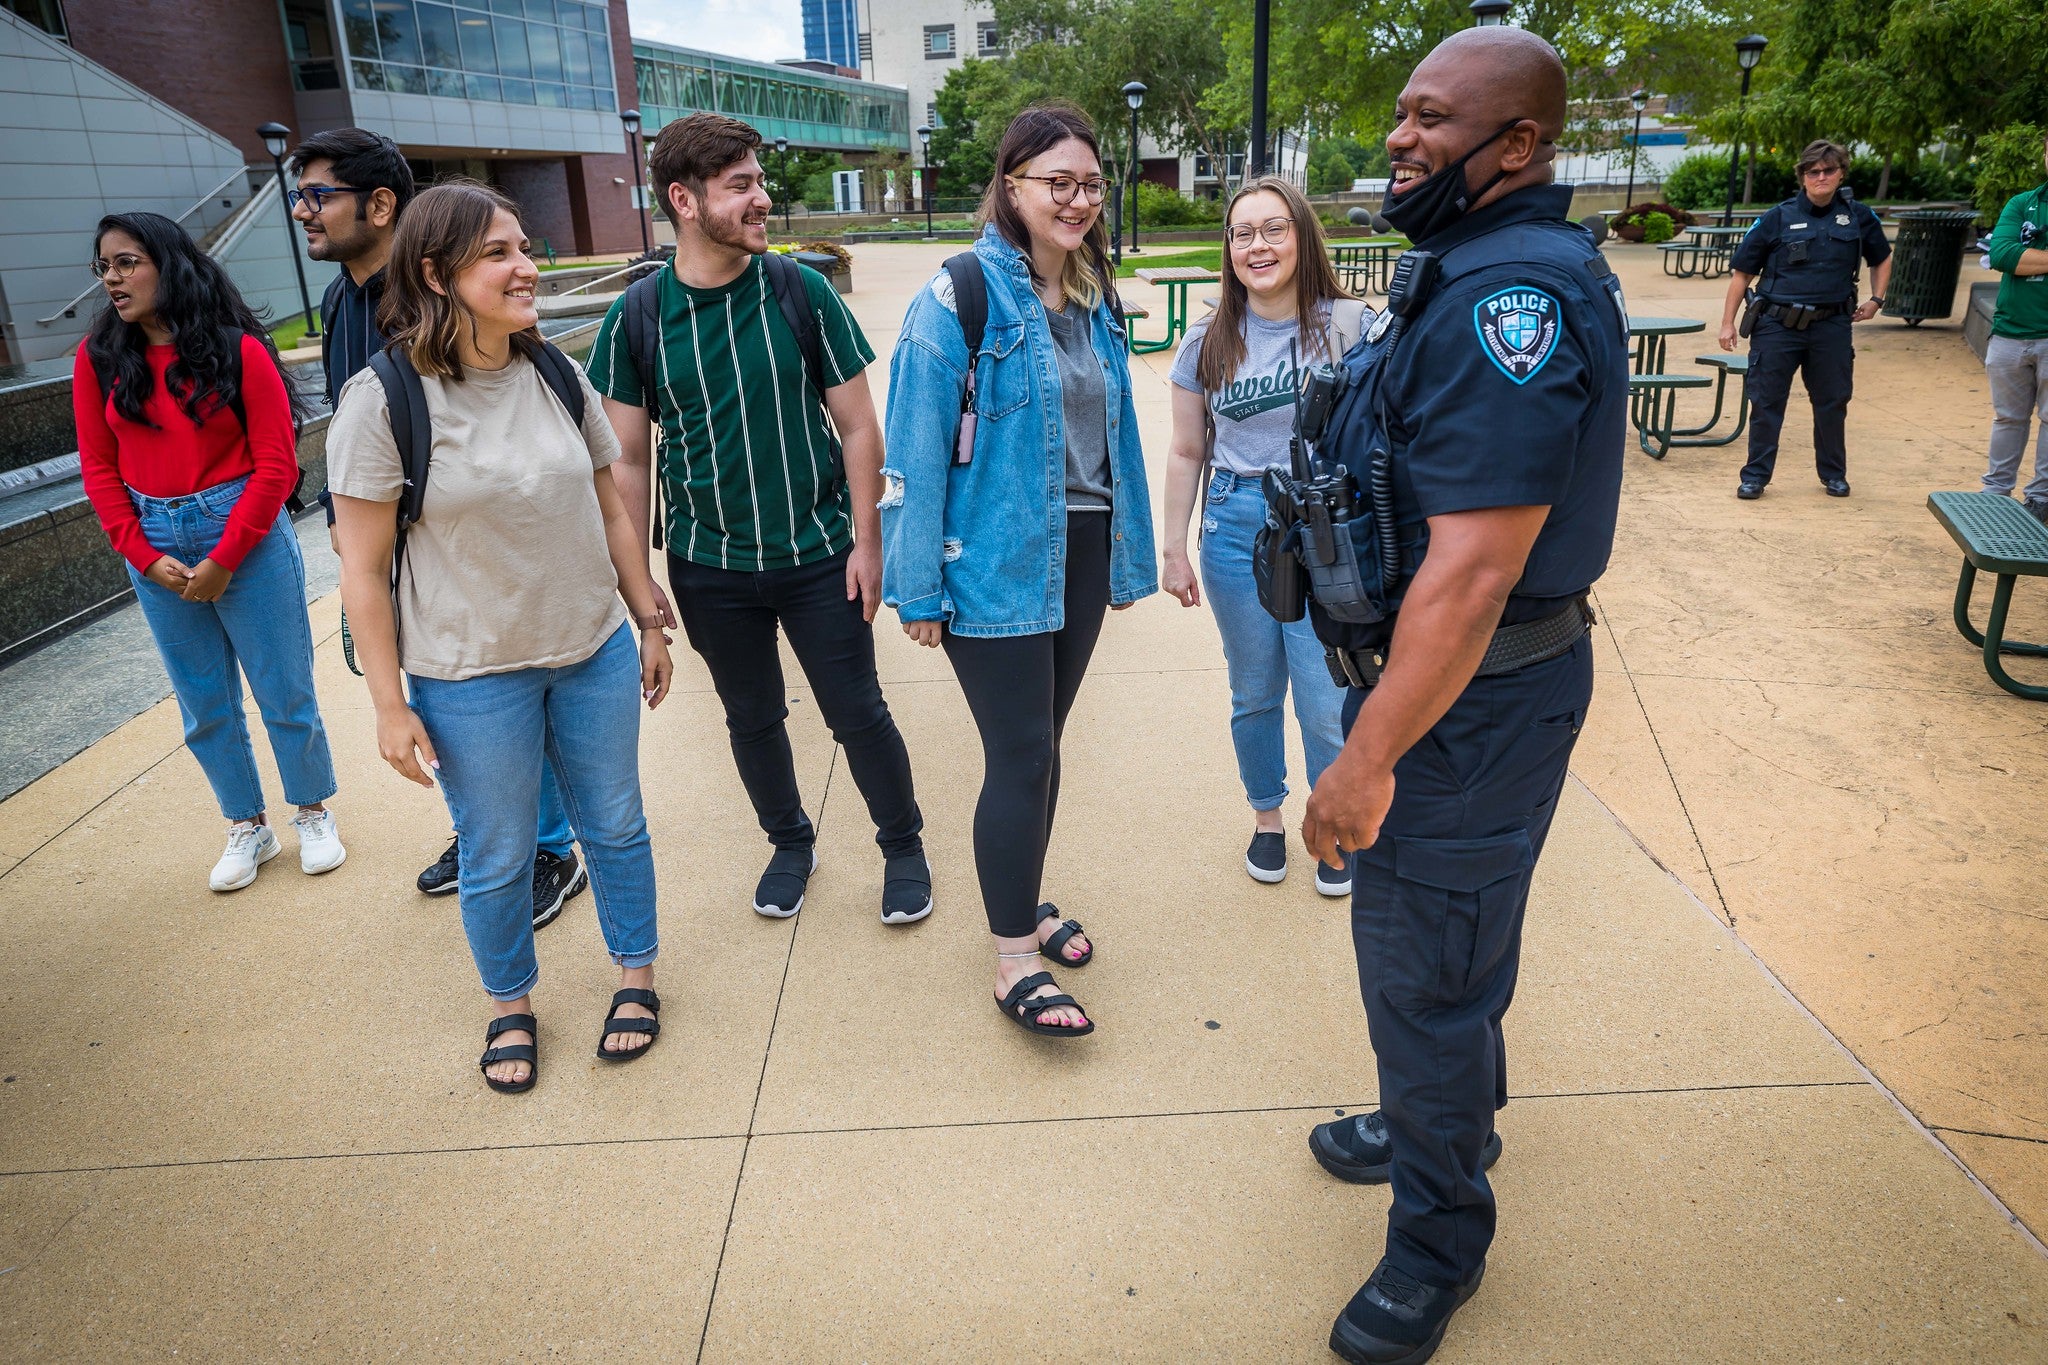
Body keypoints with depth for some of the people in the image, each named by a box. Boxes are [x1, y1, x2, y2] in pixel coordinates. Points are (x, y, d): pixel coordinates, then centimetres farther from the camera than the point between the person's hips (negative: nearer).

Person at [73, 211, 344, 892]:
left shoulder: (238, 348, -7)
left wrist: (224, 560, -12)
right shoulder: (99, 357, 3)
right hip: (156, 547, 4)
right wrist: (145, 556, -6)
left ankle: (314, 815, 24)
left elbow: (276, 461, -9)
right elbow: (98, 467, 5)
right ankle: (248, 828, 28)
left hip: (248, 535, -4)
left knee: (285, 692, 5)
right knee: (204, 706, 12)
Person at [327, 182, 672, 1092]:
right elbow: (363, 569, -11)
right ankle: (511, 1006, 36)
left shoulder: (557, 376, 0)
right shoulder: (383, 402, -14)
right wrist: (391, 707, -11)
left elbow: (609, 512, 8)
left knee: (615, 826, 15)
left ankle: (636, 978, 37)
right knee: (497, 857, 11)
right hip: (471, 678, -3)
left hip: (595, 653, 4)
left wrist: (649, 624, 10)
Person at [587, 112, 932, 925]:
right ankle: (790, 842, 39)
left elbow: (858, 425, -2)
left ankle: (903, 845, 29)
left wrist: (865, 541, -5)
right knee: (752, 718, 16)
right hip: (710, 567, 1)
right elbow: (628, 459, 0)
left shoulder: (800, 292, -7)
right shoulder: (639, 316, -5)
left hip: (818, 554, -1)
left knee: (857, 713, 7)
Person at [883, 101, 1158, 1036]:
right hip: (995, 565, -6)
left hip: (1078, 554, 6)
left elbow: (1117, 430, 14)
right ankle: (1013, 960, 14)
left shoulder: (1094, 299, 9)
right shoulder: (960, 298, -12)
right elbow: (916, 450, -13)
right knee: (1020, 756, -2)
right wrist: (918, 589, -15)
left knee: (1042, 743, 16)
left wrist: (1128, 555, 14)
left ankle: (1023, 902, 35)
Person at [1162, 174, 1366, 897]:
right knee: (1254, 693, 14)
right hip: (1236, 528, 2)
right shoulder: (1208, 341, 3)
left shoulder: (1350, 325, -4)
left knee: (1327, 702, 1)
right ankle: (1266, 816, 36)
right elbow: (1187, 453, 7)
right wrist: (1174, 551, 6)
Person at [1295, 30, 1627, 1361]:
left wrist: (1369, 759, -26)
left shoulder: (1514, 293, -24)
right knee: (1445, 940, 25)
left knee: (1425, 968, 5)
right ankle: (1444, 1124, 49)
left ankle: (1440, 1244, 27)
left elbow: (1473, 568, -30)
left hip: (1469, 703, -10)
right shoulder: (1467, 268, 10)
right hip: (1432, 677, 10)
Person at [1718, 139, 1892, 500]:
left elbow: (1882, 259, 23)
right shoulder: (1778, 217, -2)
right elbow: (1742, 271, 1)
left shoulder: (1858, 216, 6)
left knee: (1832, 402, 10)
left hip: (1832, 325, 2)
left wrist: (1876, 299, 11)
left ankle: (1833, 474, 25)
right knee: (1766, 402, 0)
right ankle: (1755, 475, 10)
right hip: (1777, 324, -2)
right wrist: (1728, 322, -3)